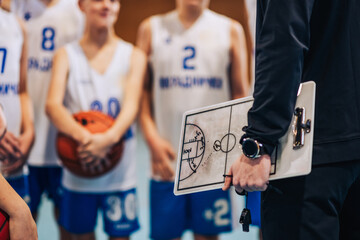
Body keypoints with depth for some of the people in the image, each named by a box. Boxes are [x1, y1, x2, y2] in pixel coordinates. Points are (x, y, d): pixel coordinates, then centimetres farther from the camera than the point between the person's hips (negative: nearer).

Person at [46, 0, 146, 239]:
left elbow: (132, 105, -10)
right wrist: (82, 136, -32)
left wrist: (109, 137, -31)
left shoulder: (133, 56, 4)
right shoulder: (66, 55, 2)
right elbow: (53, 104, -12)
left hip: (120, 173, 0)